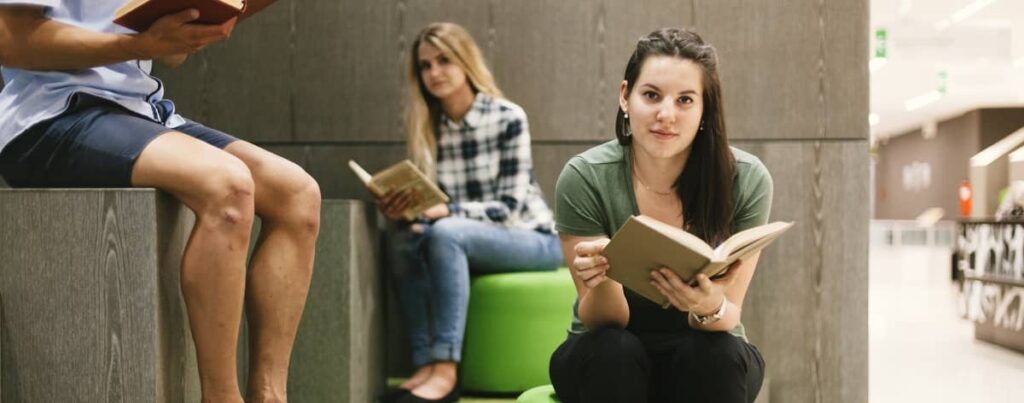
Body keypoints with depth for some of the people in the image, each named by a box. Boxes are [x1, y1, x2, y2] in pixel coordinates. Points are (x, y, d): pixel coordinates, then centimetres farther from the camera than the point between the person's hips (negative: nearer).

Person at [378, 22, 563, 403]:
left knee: (445, 234, -33)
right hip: (460, 242, 5)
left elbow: (509, 207, -17)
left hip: (531, 239, -5)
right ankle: (426, 366, -30)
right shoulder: (427, 128, 1)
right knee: (403, 241, -25)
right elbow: (428, 206, 1)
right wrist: (401, 212, -23)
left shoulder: (508, 118, -13)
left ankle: (445, 370, -38)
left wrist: (446, 211, -32)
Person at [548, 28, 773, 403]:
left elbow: (729, 314, -16)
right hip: (609, 363, 0)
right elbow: (601, 323, -16)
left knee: (712, 353, -31)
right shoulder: (584, 178, -19)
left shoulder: (746, 180, -18)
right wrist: (601, 283, -39)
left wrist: (711, 308, -40)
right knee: (614, 349, -32)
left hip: (706, 360, 1)